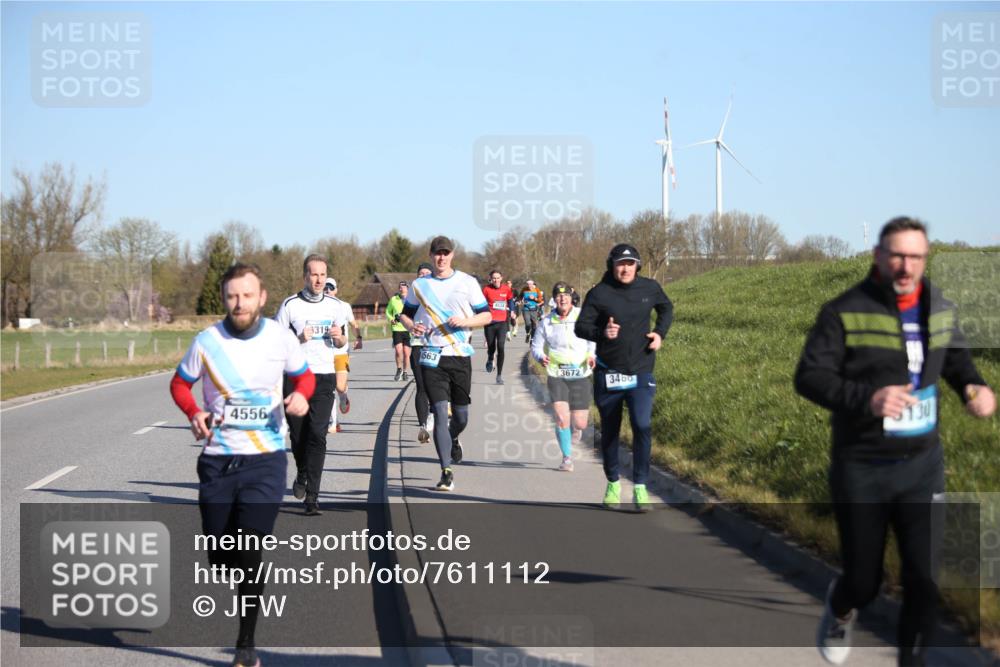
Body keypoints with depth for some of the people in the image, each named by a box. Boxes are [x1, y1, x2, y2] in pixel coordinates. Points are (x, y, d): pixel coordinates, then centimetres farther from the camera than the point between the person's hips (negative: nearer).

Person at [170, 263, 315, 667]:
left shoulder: (279, 337, -4)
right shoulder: (207, 341, -5)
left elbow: (305, 376, 12)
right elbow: (180, 384, 8)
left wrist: (300, 396, -10)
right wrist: (194, 414, -11)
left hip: (266, 459, -1)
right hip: (217, 460, 2)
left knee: (249, 553, -10)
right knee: (219, 556, 6)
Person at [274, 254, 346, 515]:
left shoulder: (334, 305, 9)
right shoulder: (290, 305, -1)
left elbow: (341, 343, 19)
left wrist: (339, 336, -4)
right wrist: (299, 339, -16)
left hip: (324, 378, 1)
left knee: (317, 435, -11)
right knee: (298, 434, 7)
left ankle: (311, 497, -11)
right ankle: (302, 474, 38)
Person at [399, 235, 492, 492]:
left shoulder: (467, 282, 4)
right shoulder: (419, 285, 7)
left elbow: (486, 316, 5)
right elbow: (405, 314, 18)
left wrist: (464, 321, -14)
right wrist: (412, 326, -5)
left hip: (460, 355, 1)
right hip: (432, 356, -1)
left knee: (461, 416, 8)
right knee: (440, 412, -11)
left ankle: (452, 439, 44)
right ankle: (446, 472, -12)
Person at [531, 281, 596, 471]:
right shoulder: (546, 321, -1)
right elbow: (536, 346, 7)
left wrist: (592, 356, -17)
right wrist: (540, 357, -16)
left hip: (580, 375, 0)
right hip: (556, 376, 0)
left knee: (580, 423, 2)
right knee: (562, 418, -15)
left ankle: (576, 428, 42)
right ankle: (567, 458, 4)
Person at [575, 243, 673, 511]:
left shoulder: (650, 288, 1)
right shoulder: (599, 293, -7)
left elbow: (666, 308, 22)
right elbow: (581, 326, -5)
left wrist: (660, 333, 5)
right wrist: (602, 332, -25)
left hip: (641, 373, 0)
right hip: (608, 374, 0)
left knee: (642, 426, -16)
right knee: (610, 431, 11)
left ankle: (640, 486, -7)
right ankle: (613, 483, 29)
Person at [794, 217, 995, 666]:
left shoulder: (939, 309, 2)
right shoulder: (845, 312, -14)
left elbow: (954, 354, 21)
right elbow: (808, 377, -16)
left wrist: (973, 385, -2)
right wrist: (867, 398, -32)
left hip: (923, 465, 3)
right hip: (861, 471, -3)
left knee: (925, 578, -4)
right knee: (864, 581, 9)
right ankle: (840, 610, 47)